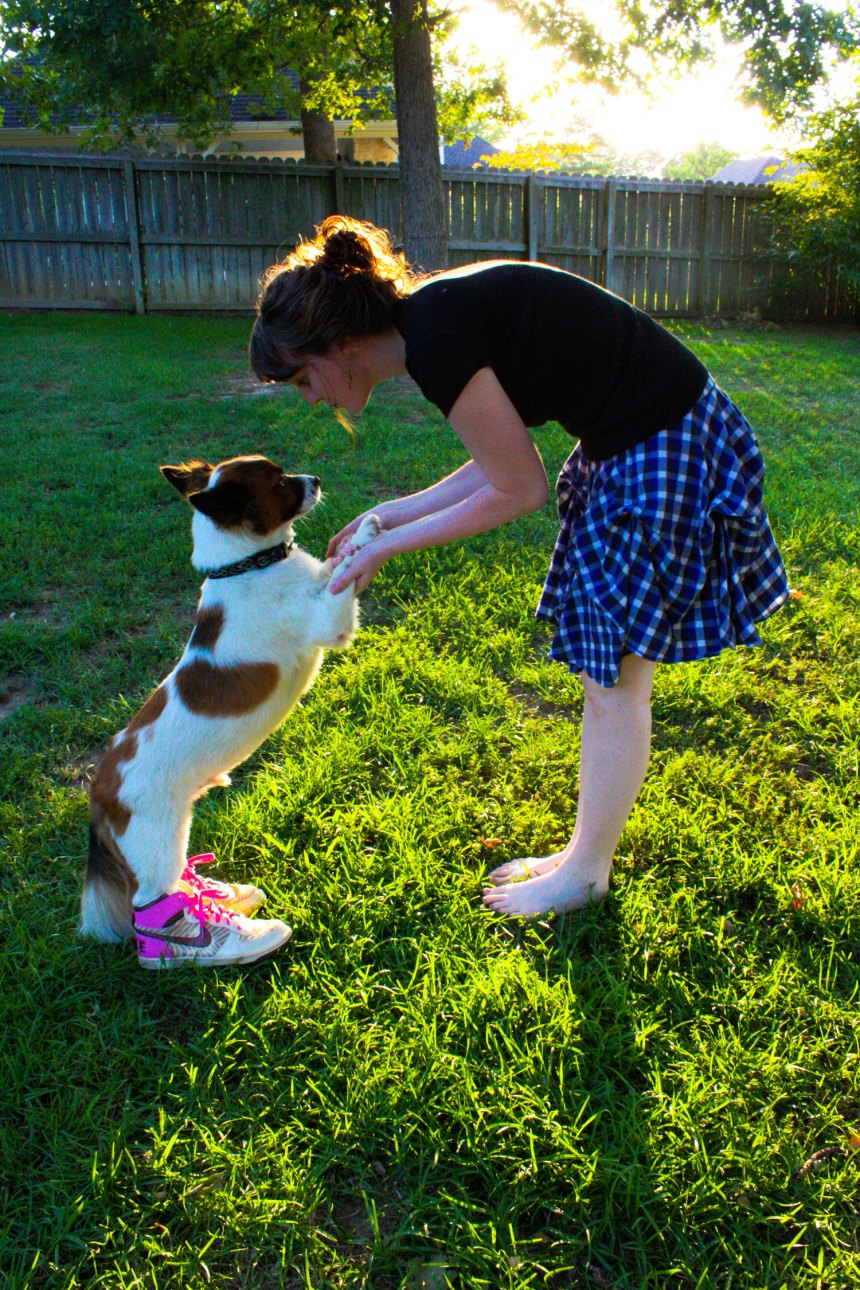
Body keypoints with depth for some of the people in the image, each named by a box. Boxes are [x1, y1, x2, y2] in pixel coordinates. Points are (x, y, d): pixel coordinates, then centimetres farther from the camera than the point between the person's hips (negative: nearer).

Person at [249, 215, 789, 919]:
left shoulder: (436, 339, -23)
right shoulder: (435, 311, 6)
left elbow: (518, 489, -15)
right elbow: (500, 464, 11)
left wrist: (390, 546, -7)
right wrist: (388, 515, 12)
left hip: (668, 452, -10)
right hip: (635, 442, 10)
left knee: (614, 680, 1)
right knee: (606, 671, 16)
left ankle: (586, 874, 20)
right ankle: (587, 852, 31)